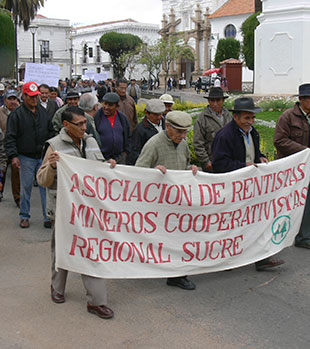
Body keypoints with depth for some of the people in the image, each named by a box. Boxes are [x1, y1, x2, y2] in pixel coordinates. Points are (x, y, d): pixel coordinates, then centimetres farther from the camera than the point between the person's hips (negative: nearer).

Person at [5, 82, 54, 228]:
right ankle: (24, 216, 19)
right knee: (26, 187, 5)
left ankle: (48, 217, 9)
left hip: (43, 156, 3)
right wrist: (13, 156, -16)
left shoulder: (43, 112, 9)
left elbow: (51, 132, 17)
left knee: (46, 186, 2)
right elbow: (10, 137, -8)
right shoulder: (16, 114, -5)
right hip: (26, 158, -3)